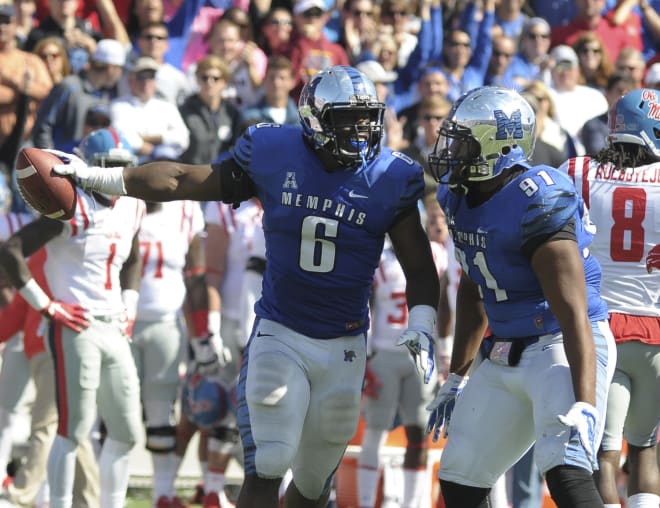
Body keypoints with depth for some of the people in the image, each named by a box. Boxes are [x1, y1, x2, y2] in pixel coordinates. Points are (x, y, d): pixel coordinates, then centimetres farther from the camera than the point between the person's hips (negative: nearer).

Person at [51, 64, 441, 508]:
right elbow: (185, 181, 4)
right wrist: (94, 177, 5)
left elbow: (420, 268, 3)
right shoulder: (274, 156, -6)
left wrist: (421, 325, -14)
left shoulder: (389, 180, -6)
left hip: (344, 349, 1)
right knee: (265, 471, -14)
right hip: (279, 336, -1)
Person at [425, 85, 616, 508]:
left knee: (566, 474, -28)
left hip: (562, 348, -9)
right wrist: (458, 377, 25)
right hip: (507, 356, 9)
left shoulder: (539, 205, -24)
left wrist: (585, 406, -35)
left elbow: (574, 314, -28)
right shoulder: (461, 197, 4)